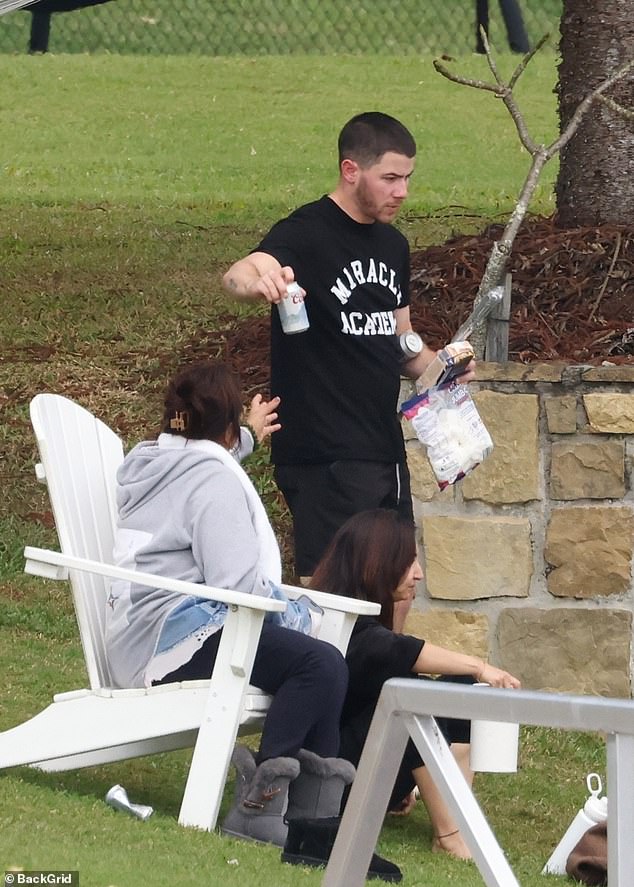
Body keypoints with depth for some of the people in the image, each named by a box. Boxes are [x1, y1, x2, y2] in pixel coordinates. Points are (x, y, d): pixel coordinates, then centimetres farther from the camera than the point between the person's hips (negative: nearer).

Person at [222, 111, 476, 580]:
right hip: (326, 460, -8)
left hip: (385, 452, 8)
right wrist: (259, 280, -57)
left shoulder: (392, 244, 14)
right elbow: (237, 275, -32)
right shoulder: (307, 234, -12)